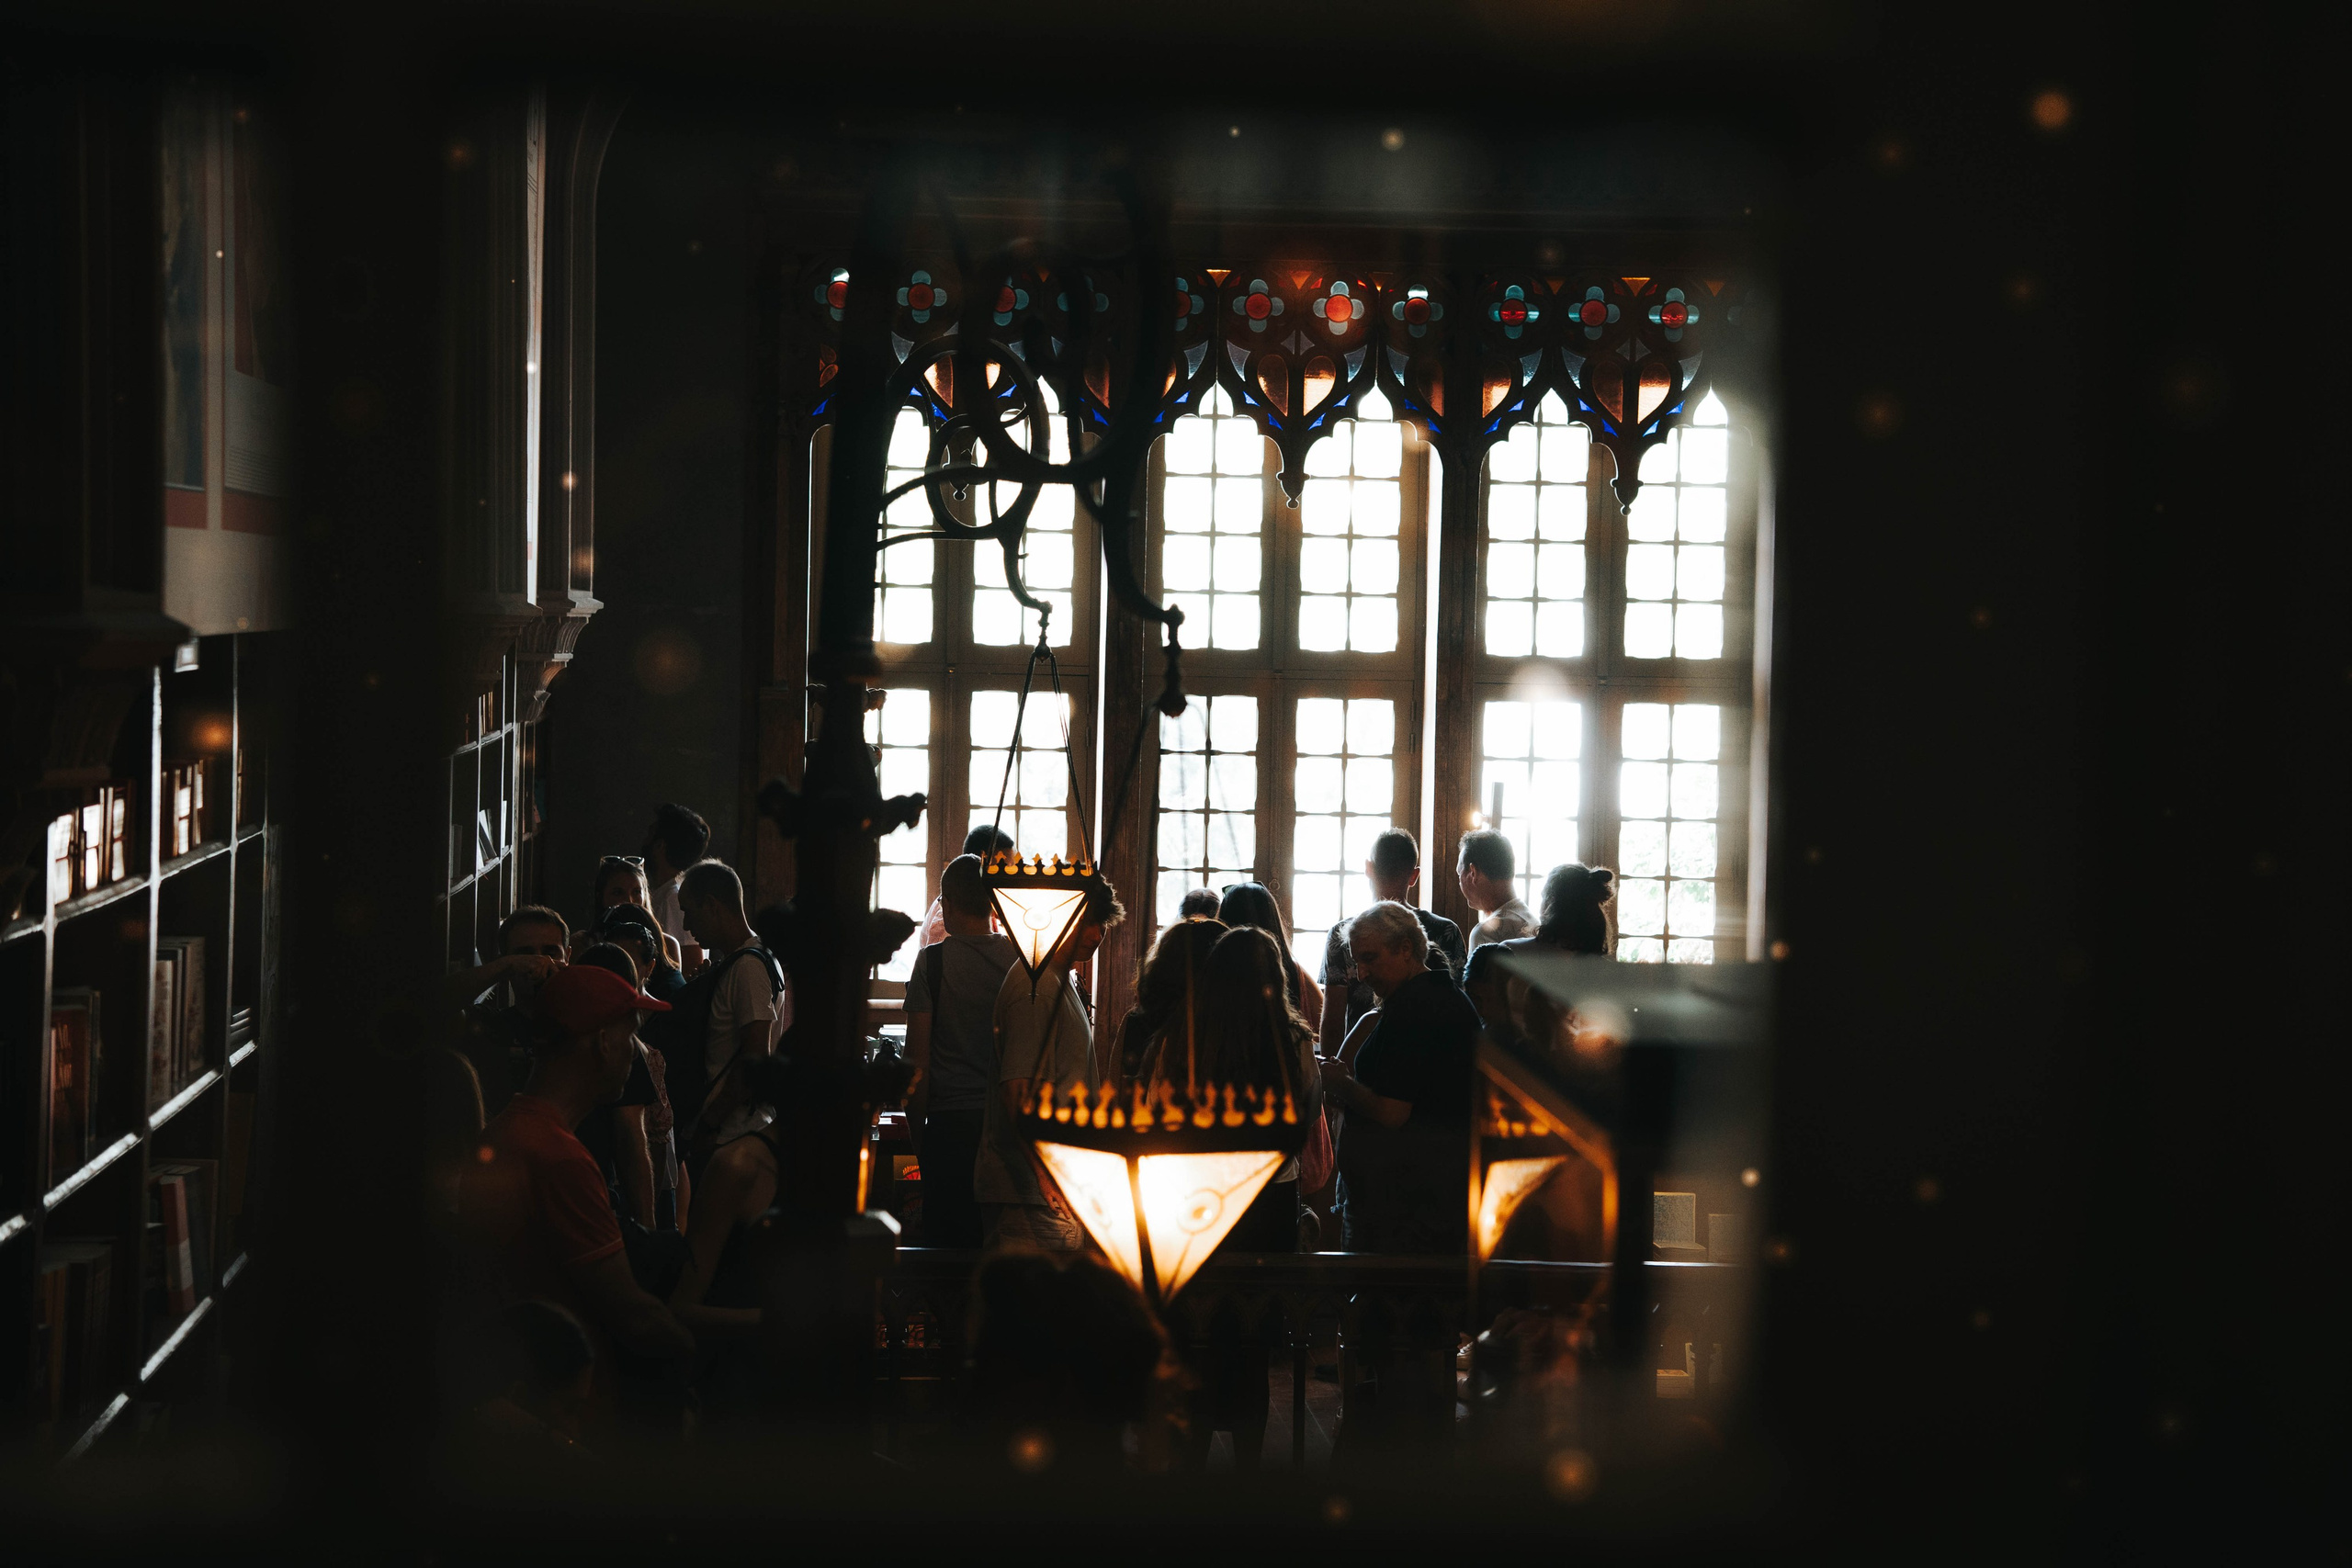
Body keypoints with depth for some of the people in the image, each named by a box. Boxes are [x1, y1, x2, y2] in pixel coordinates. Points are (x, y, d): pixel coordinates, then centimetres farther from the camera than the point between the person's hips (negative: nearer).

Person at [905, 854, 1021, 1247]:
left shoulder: (933, 960, -4)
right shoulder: (1021, 961, 4)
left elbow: (917, 1059, -4)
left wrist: (918, 1136, 3)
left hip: (950, 1125, -3)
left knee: (948, 1242, 0)